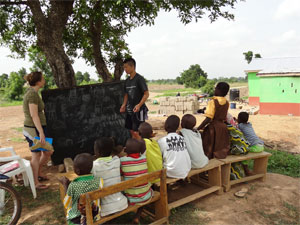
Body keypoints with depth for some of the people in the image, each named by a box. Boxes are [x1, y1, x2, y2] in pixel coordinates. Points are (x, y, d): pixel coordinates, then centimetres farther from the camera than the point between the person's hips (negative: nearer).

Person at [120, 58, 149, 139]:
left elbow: (146, 94, -15)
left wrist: (139, 105, -25)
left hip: (138, 110, -7)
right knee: (132, 131, 13)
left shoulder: (139, 79, -12)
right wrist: (124, 105, 7)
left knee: (137, 132, -7)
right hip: (129, 110, 7)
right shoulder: (127, 80, 11)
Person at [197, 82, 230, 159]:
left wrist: (198, 128, -19)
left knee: (209, 149, 5)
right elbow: (224, 116, 9)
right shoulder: (226, 103, 2)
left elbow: (208, 118, -23)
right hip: (223, 126, 6)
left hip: (213, 127, -6)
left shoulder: (213, 102, -17)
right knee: (221, 147, 17)